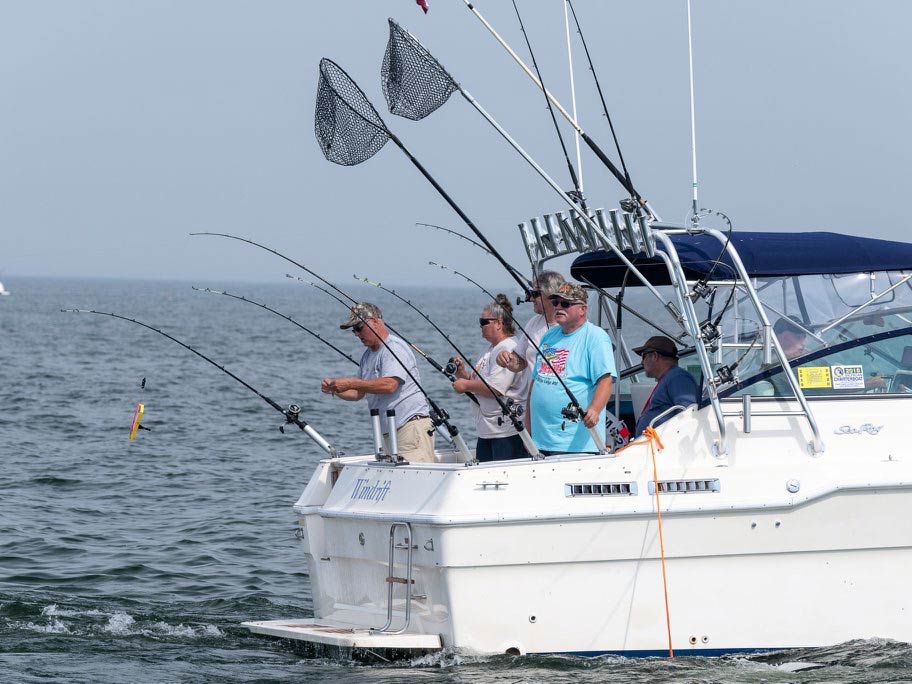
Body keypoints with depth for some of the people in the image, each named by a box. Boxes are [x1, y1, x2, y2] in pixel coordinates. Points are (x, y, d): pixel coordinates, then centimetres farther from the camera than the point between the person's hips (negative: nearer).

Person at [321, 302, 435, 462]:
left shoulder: (395, 347, -9)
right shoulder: (367, 356, 21)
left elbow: (389, 385, -23)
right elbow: (358, 394, 25)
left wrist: (350, 383, -19)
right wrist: (334, 389, 5)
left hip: (411, 425, -9)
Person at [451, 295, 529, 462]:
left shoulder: (509, 349, -14)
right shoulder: (490, 349, 19)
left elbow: (495, 388, -23)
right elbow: (481, 381, 25)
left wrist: (466, 385, -10)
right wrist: (463, 374, 6)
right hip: (486, 429, 11)